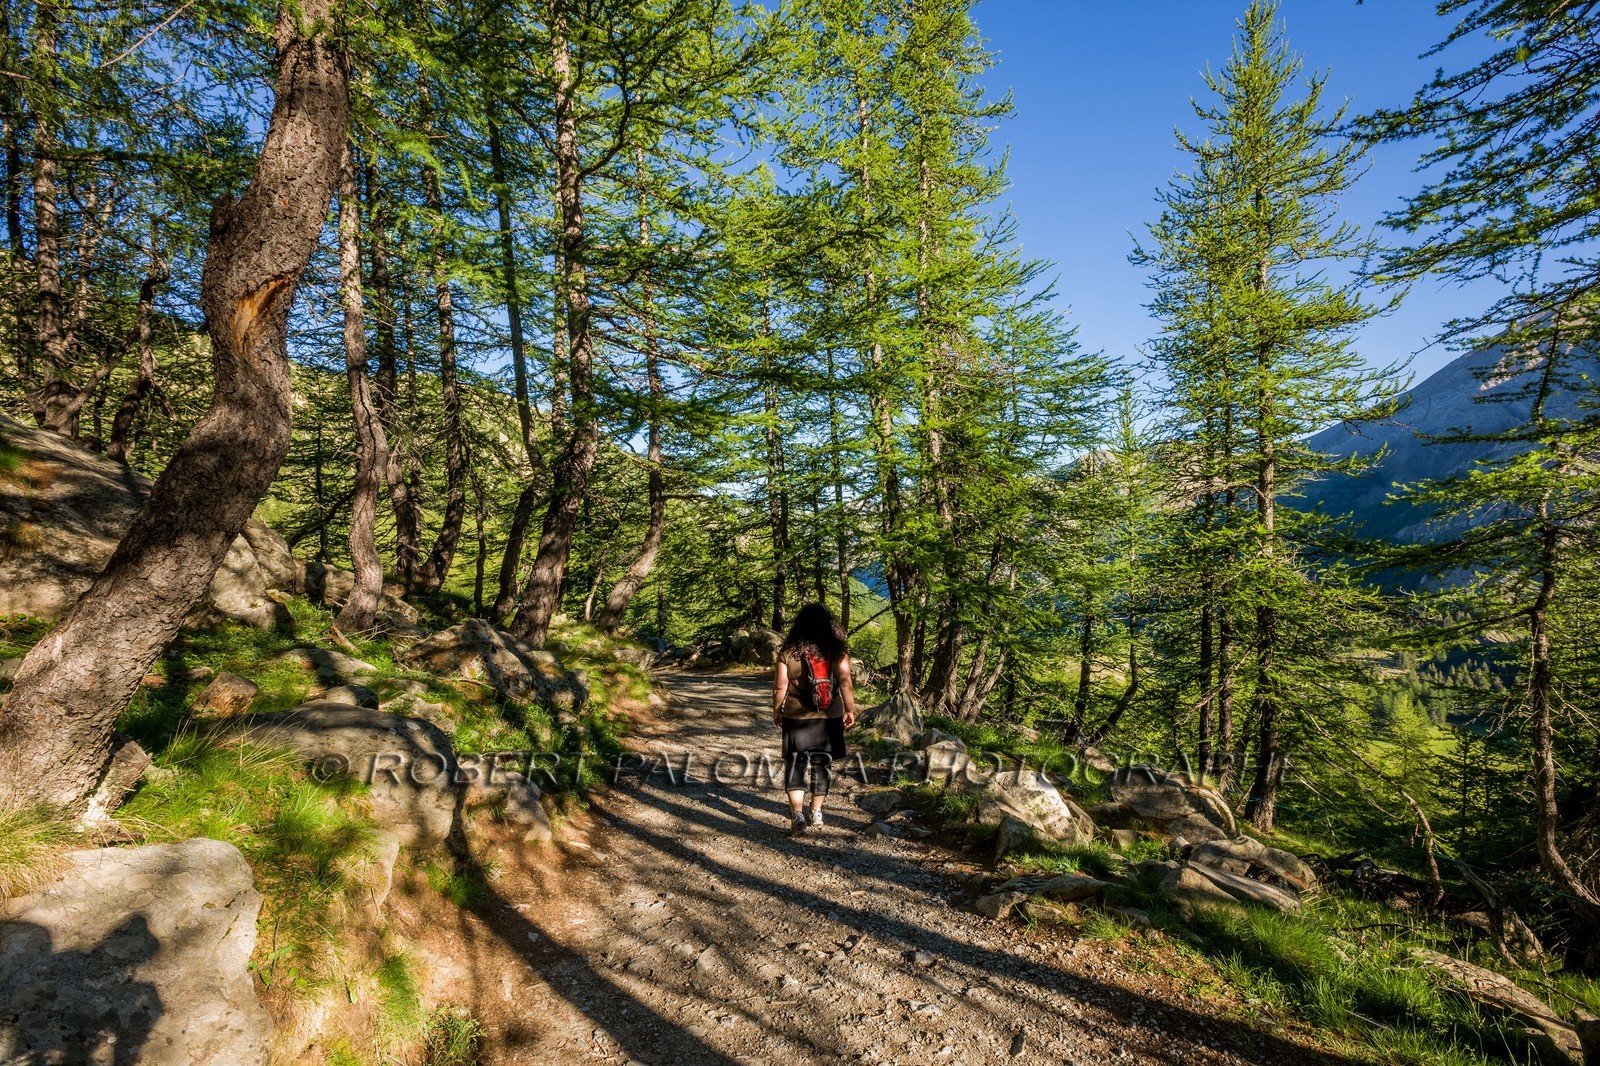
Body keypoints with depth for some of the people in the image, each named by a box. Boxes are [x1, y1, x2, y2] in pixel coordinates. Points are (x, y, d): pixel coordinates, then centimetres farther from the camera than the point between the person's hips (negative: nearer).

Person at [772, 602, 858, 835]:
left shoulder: (788, 652, -8)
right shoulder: (838, 652, -6)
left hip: (796, 718, -1)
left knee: (795, 765, 8)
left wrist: (776, 711, 7)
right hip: (829, 718, 2)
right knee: (822, 764, 14)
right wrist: (850, 710, 5)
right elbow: (846, 684, -7)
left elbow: (780, 686, -6)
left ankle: (797, 814, 0)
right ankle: (816, 814, 23)